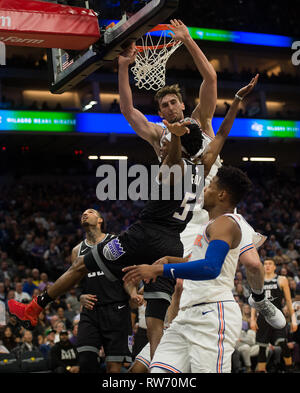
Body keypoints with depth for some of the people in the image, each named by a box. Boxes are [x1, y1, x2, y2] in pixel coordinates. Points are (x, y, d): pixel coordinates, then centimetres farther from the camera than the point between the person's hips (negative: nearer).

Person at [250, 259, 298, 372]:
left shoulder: (281, 280, 5)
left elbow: (288, 301, 4)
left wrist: (293, 319, -3)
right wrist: (253, 319, 6)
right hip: (263, 317, 3)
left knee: (283, 344, -15)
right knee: (262, 348, 2)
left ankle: (290, 368, 2)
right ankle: (261, 370, 7)